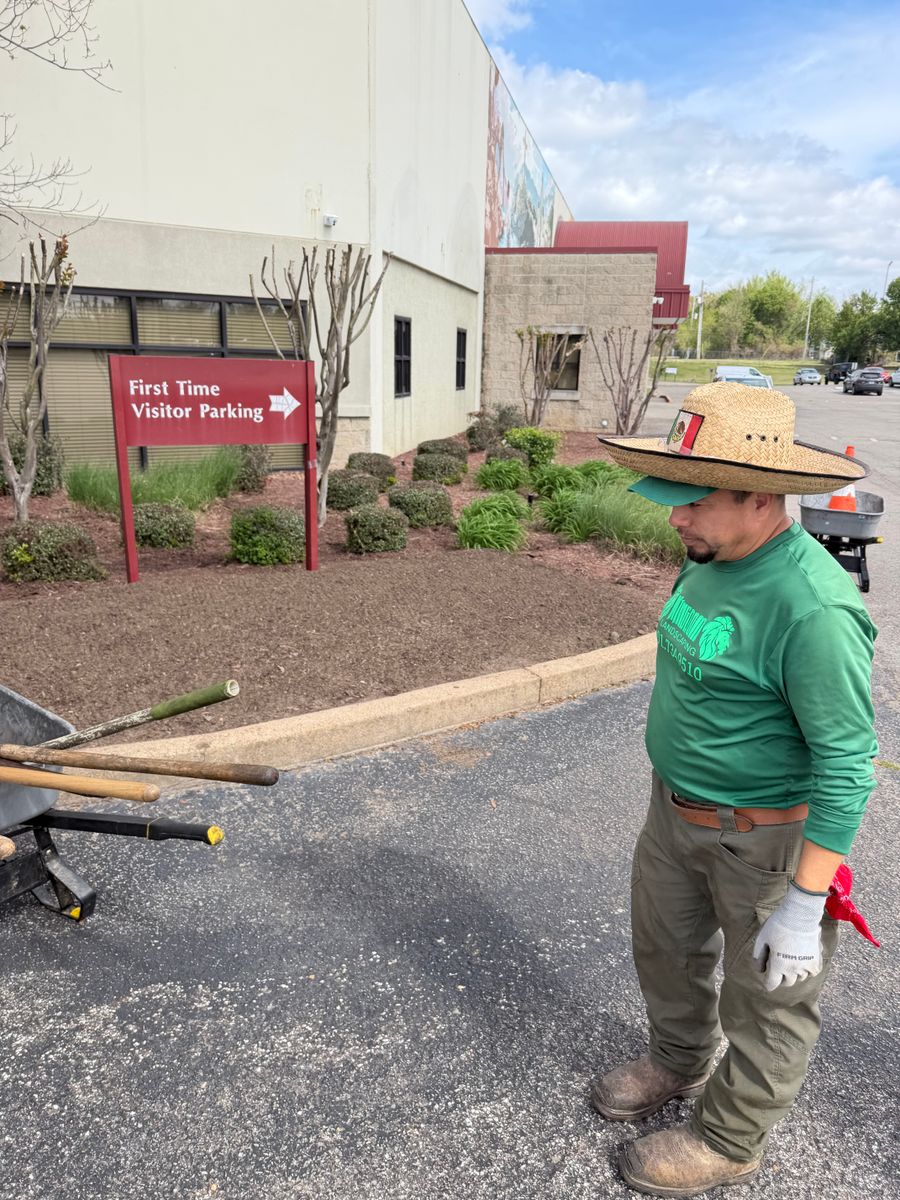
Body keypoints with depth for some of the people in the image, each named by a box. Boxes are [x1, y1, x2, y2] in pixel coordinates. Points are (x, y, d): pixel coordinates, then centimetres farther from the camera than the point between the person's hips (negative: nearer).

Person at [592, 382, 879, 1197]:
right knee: (667, 947, 27)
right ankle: (679, 1061, 55)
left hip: (767, 836, -8)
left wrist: (804, 905, -22)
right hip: (678, 807, 9)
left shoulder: (814, 609, -31)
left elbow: (847, 766, -26)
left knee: (767, 998, 16)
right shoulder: (711, 558, -3)